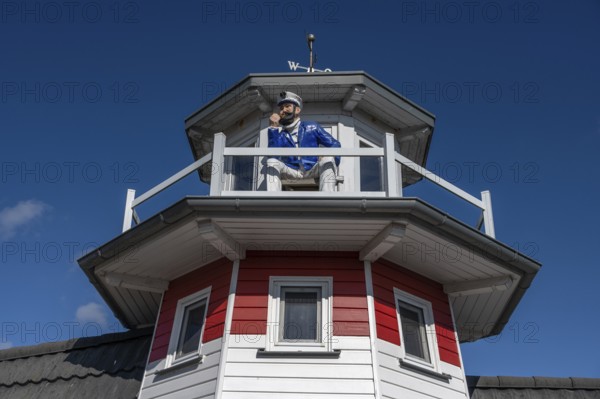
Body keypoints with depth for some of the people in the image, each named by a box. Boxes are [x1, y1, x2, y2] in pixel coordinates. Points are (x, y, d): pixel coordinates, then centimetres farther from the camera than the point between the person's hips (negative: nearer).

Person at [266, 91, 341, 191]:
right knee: (272, 162, -26)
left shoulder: (312, 127, 19)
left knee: (327, 159, -28)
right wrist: (274, 128, -3)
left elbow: (335, 144, 12)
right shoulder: (279, 134, 19)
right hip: (290, 172, 0)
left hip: (312, 171, 0)